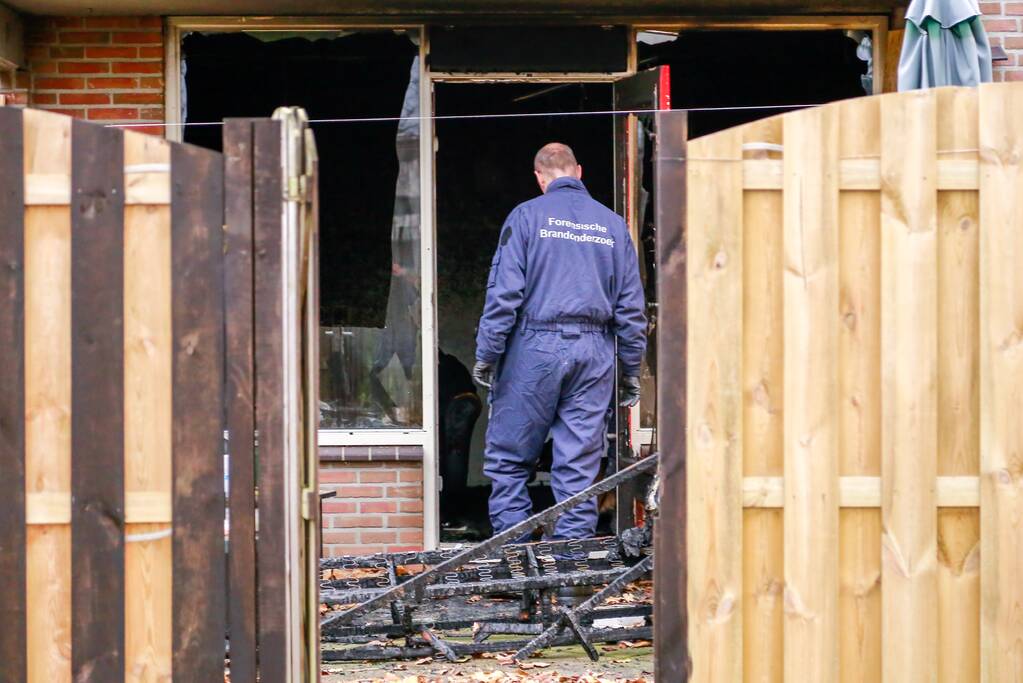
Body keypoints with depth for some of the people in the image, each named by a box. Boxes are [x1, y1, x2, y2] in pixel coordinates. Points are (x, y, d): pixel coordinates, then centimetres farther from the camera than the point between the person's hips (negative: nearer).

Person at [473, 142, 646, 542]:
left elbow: (505, 292, -6)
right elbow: (631, 304, 11)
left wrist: (486, 354, -2)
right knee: (579, 463, 5)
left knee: (507, 457, 5)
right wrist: (631, 370, 17)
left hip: (536, 348, -3)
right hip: (594, 353, 3)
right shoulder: (612, 224, 11)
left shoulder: (527, 216, 0)